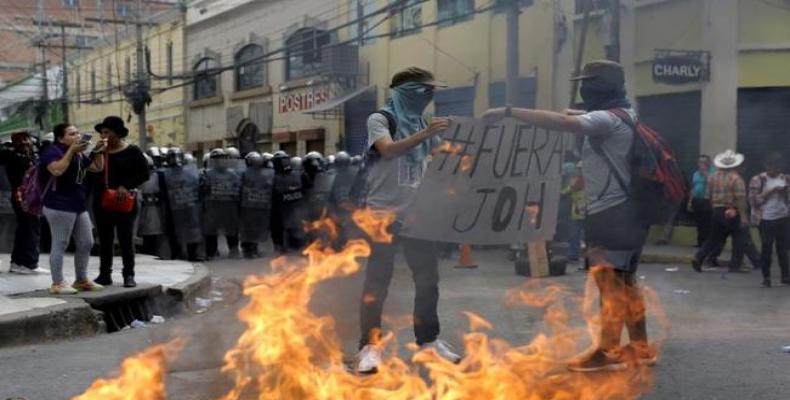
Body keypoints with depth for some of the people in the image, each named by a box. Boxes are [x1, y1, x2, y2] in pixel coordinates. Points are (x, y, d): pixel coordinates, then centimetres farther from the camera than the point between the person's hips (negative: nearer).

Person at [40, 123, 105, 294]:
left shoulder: (79, 154, 18)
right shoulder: (52, 151, -10)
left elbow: (97, 168, 23)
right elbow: (57, 170, -29)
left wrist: (98, 151, 7)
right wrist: (71, 151, -26)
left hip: (79, 206, 9)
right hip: (60, 207, -9)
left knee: (86, 243, 11)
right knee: (60, 245, -5)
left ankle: (81, 280, 22)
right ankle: (57, 283, 1)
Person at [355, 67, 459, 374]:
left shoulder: (422, 124, 16)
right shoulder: (380, 119, -3)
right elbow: (388, 150, -21)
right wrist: (425, 133, -30)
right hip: (383, 212, -6)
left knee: (428, 277, 8)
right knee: (377, 280, -3)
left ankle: (429, 338, 20)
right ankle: (370, 345, 2)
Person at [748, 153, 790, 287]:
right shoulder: (758, 179, -6)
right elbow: (753, 200, -11)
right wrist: (770, 191, -16)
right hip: (766, 220, -4)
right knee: (767, 249, -1)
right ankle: (766, 277, 10)